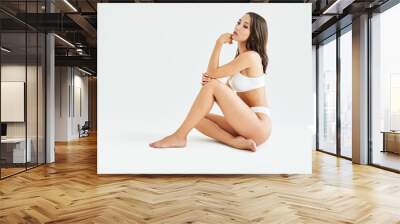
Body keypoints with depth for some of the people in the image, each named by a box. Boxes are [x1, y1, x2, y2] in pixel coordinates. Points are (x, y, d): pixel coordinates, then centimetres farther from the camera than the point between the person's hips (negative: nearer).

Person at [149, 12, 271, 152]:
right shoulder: (241, 57, 16)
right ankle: (235, 141, -15)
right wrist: (210, 80, -7)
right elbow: (226, 91, 12)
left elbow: (213, 72, -8)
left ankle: (179, 137, -17)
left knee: (212, 86, -22)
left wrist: (219, 43, -2)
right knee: (197, 118, 0)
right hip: (245, 124, 9)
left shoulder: (250, 56, -13)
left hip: (258, 127, -9)